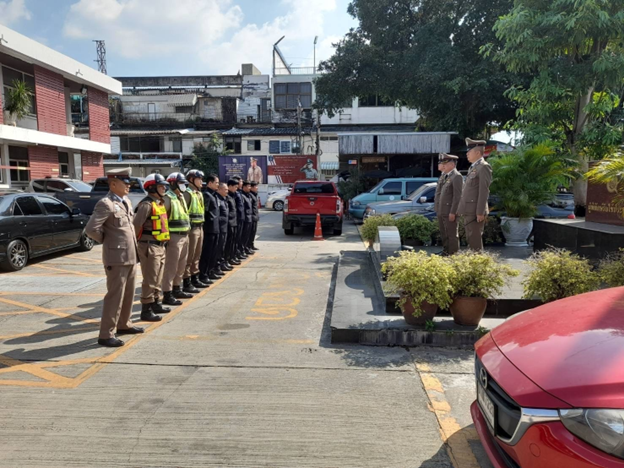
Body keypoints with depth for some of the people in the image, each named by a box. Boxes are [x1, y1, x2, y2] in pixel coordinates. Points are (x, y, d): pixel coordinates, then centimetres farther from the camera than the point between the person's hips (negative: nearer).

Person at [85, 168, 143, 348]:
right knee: (115, 296, -3)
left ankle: (124, 325, 33)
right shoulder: (106, 204, -16)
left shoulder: (126, 201, 12)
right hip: (116, 257, -9)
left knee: (128, 294, 18)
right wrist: (107, 240, -8)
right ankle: (106, 335, 6)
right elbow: (91, 229, -23)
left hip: (130, 256, 9)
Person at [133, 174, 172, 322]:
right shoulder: (146, 204, -15)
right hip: (150, 247, -9)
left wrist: (164, 243, 15)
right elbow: (136, 225, -20)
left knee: (158, 279, 18)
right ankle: (146, 310, 3)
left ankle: (156, 304, 30)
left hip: (160, 246, 9)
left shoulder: (160, 203, 15)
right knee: (150, 280, -4)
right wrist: (135, 243, -15)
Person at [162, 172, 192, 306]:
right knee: (171, 267, -5)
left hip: (184, 236, 9)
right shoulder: (168, 198, -13)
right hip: (174, 237, -9)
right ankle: (167, 295, 1)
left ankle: (177, 290, 29)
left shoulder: (181, 197, 17)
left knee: (181, 266, 17)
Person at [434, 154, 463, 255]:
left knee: (451, 234, 0)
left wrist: (453, 212, -21)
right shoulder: (443, 175, 16)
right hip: (441, 211, 9)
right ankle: (446, 251, 28)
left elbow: (457, 196, -18)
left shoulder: (456, 176, -13)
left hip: (449, 212, -9)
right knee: (443, 234, 17)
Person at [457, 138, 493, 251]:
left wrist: (480, 212, -20)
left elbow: (484, 191, -16)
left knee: (475, 240, -6)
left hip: (475, 211, -9)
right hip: (468, 211, 9)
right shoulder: (473, 167, 19)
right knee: (470, 239, 14)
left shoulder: (483, 167, -10)